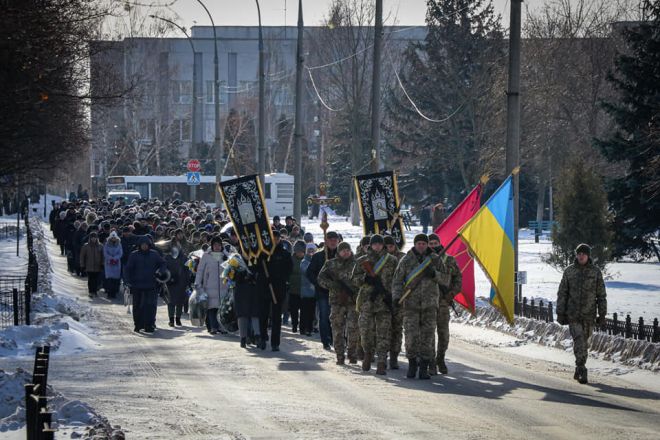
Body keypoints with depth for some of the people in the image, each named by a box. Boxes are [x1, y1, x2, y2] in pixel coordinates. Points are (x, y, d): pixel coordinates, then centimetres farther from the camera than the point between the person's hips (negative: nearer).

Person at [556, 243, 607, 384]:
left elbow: (601, 294, 2)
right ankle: (582, 372, -16)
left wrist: (602, 315, -2)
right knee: (579, 341, -13)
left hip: (589, 314, 1)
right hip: (573, 314, -1)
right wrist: (560, 313, -1)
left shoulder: (596, 271, 0)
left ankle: (579, 369, 26)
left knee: (584, 342, 10)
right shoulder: (569, 271, 1)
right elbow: (562, 293, 4)